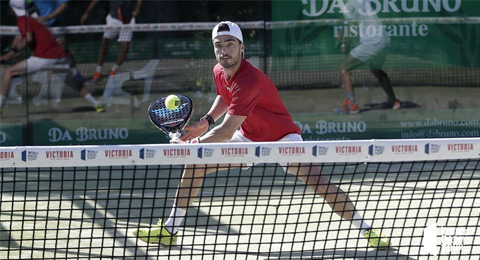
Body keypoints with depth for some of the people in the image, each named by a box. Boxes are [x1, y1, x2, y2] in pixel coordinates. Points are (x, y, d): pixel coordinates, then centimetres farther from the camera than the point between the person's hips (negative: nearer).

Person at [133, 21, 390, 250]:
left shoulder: (249, 81, -35)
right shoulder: (219, 72, -8)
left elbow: (226, 132, -36)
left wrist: (191, 141, -27)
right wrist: (206, 121, 3)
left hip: (281, 137, -8)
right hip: (248, 138, 8)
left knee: (318, 182, -26)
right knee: (195, 164, 1)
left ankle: (366, 229, -13)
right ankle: (169, 230, 11)